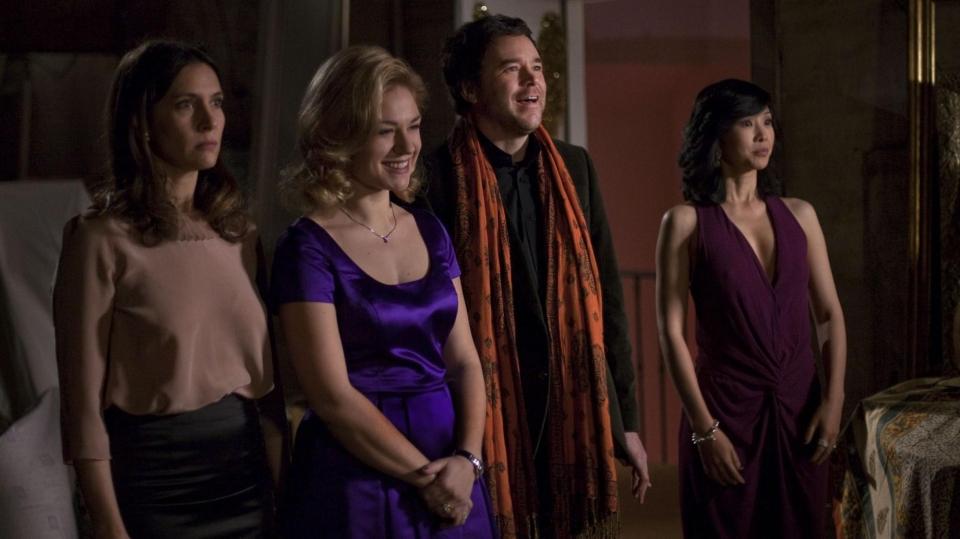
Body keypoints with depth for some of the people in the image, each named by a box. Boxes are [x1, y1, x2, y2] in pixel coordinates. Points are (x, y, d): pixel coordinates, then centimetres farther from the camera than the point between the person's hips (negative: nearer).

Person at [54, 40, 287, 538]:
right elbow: (84, 399, -10)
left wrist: (286, 492, 8)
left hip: (245, 474, 5)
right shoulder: (103, 239, -10)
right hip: (153, 483, -5)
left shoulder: (241, 236, 6)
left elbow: (265, 376, 9)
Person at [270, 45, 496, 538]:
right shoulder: (308, 248, -10)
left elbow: (463, 361, 5)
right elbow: (333, 397, -14)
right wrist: (425, 474, -10)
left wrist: (467, 460, -9)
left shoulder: (429, 231, 6)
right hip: (355, 486, -5)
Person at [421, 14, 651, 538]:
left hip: (577, 414, 5)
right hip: (483, 419, -4)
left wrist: (626, 419, 8)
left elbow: (607, 294, 9)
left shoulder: (574, 166, 8)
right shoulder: (437, 175, -8)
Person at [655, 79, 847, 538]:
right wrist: (704, 428, -12)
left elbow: (830, 315, 9)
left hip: (799, 408, 4)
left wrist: (833, 399, -2)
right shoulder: (687, 221, -6)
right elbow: (671, 332, -9)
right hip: (726, 410, -4)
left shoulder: (798, 214, 6)